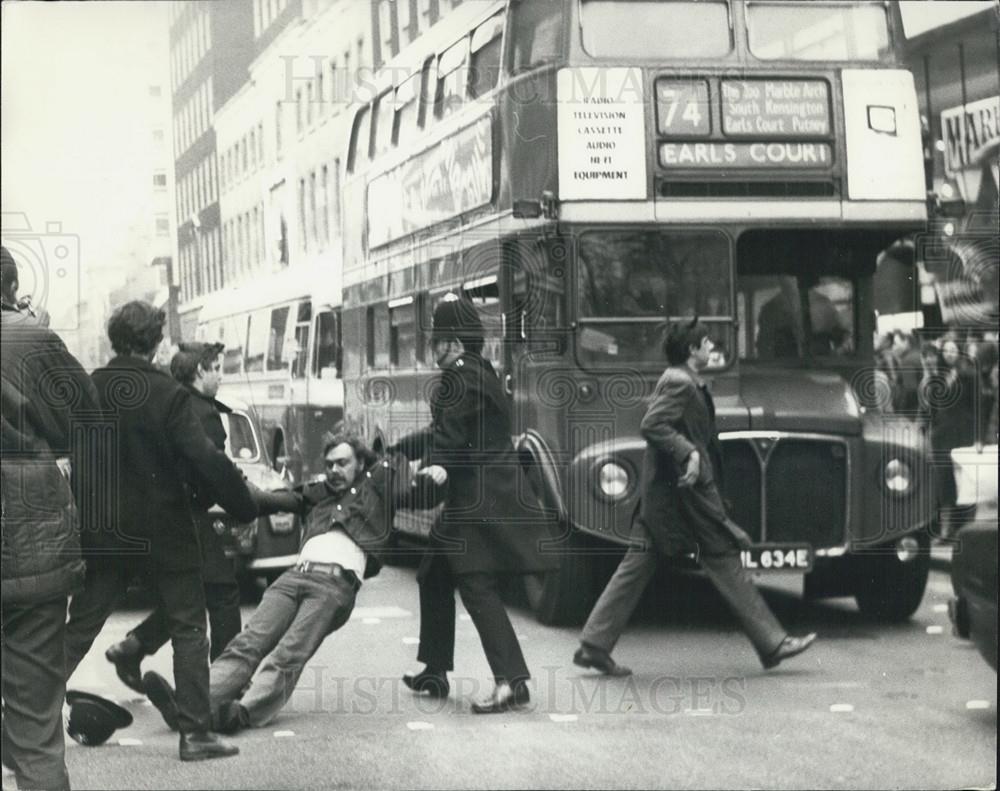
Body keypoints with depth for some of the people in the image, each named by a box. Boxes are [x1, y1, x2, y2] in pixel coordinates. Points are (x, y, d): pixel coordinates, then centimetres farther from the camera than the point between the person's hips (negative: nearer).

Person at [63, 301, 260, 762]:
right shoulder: (168, 395, -14)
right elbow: (205, 460, -19)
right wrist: (246, 510, -10)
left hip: (100, 532, 4)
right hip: (161, 530, -4)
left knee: (78, 629, 12)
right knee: (188, 628, 8)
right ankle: (195, 732, 5)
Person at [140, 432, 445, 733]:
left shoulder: (375, 487, 23)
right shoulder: (317, 494, 34)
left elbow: (419, 498, 18)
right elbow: (278, 501, 26)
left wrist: (432, 479, -3)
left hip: (336, 583, -4)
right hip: (295, 575, 4)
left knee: (288, 655, -25)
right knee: (247, 644, -16)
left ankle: (245, 712, -46)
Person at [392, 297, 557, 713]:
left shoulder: (461, 378, -15)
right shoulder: (478, 373, 16)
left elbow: (447, 440, -18)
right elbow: (441, 432, 21)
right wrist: (393, 450, 21)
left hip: (479, 500, -11)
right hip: (473, 497, 11)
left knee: (476, 585, -13)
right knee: (434, 577, 18)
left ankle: (511, 679, -18)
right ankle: (435, 671, 27)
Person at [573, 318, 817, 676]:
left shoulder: (679, 381, 17)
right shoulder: (680, 384, -13)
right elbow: (651, 425, -23)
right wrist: (688, 452, -25)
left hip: (660, 492, 10)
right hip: (687, 489, -10)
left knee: (638, 564, 7)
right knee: (724, 559, -3)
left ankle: (595, 644, 5)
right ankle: (771, 643, 5)